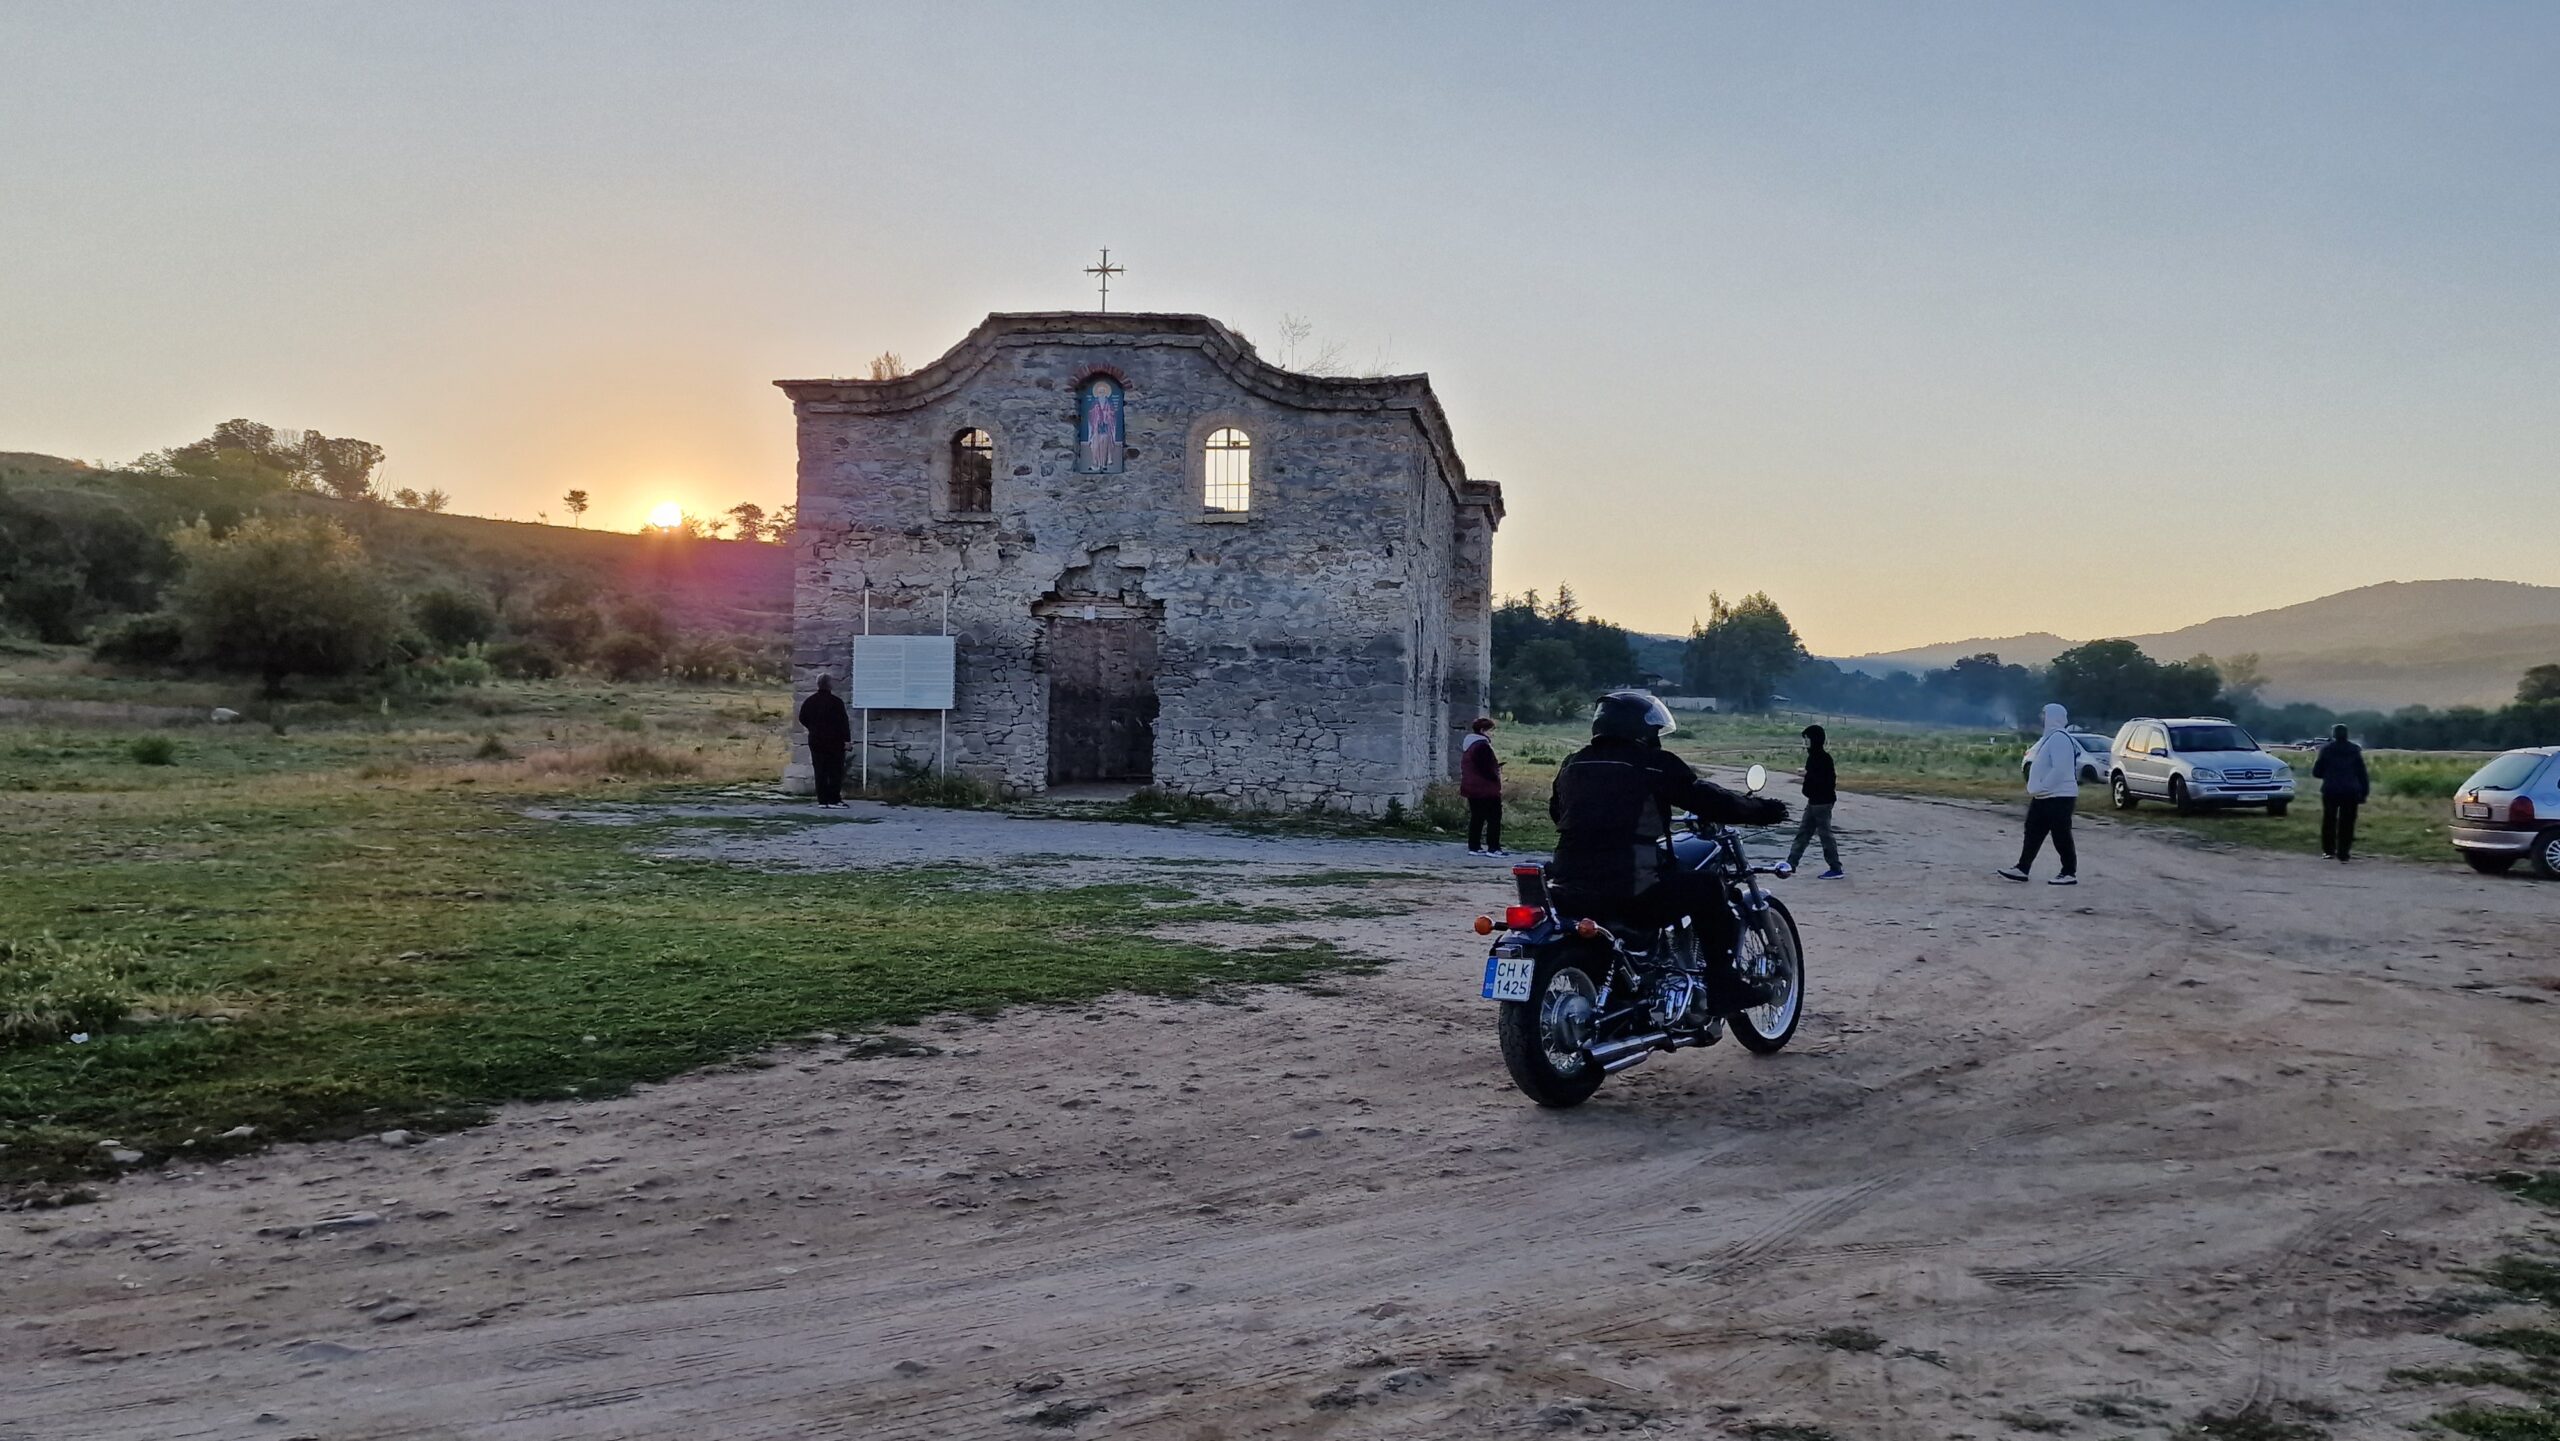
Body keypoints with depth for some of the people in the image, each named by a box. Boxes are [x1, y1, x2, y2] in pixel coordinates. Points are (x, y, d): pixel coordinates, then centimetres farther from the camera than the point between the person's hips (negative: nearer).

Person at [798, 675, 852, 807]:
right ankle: (834, 799, -4)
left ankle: (822, 800, 5)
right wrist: (847, 739, -10)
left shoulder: (809, 702, 6)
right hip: (834, 741, -5)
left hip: (816, 741, 5)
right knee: (836, 771, 0)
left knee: (820, 771, 7)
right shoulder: (836, 701, -10)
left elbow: (803, 719, 15)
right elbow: (843, 721, -13)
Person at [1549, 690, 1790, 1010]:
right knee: (1707, 889, 12)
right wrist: (1761, 810, 16)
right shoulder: (1655, 764, -2)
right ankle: (1722, 987, 12)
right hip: (1632, 893, -6)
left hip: (1569, 891, 6)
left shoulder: (1573, 764, 14)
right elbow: (1706, 799, 2)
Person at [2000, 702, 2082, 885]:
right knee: (2033, 833, 10)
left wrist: (2040, 789, -22)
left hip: (2058, 797, -11)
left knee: (2061, 836, -3)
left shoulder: (2059, 738, -19)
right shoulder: (2051, 737, 15)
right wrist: (2036, 790, 16)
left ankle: (2069, 874, 5)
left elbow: (2060, 770, -27)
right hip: (2045, 797, 11)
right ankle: (2022, 869, 13)